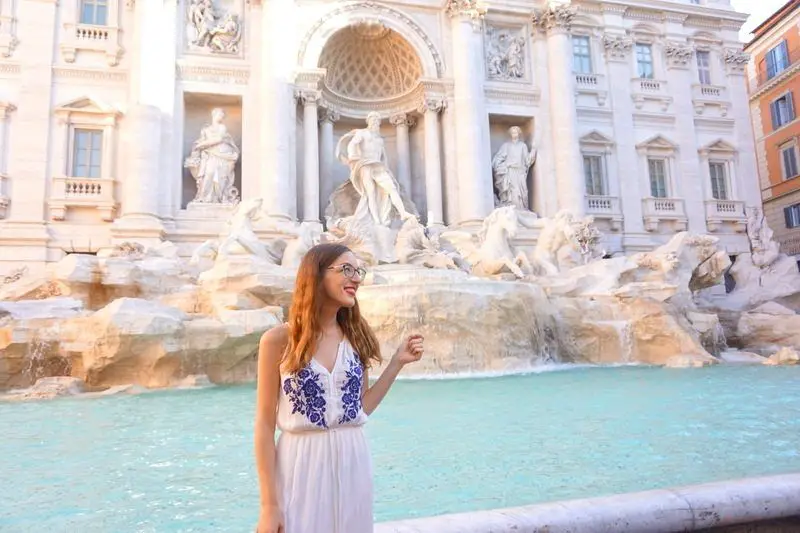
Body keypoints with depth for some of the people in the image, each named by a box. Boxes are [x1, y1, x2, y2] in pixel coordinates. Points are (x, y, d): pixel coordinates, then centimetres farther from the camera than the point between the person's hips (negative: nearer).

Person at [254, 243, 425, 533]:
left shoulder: (356, 337, 4)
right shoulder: (279, 339, -9)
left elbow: (361, 408, 7)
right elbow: (265, 424, -7)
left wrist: (398, 362, 2)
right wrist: (269, 504, -8)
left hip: (352, 465, 4)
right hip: (302, 465, -4)